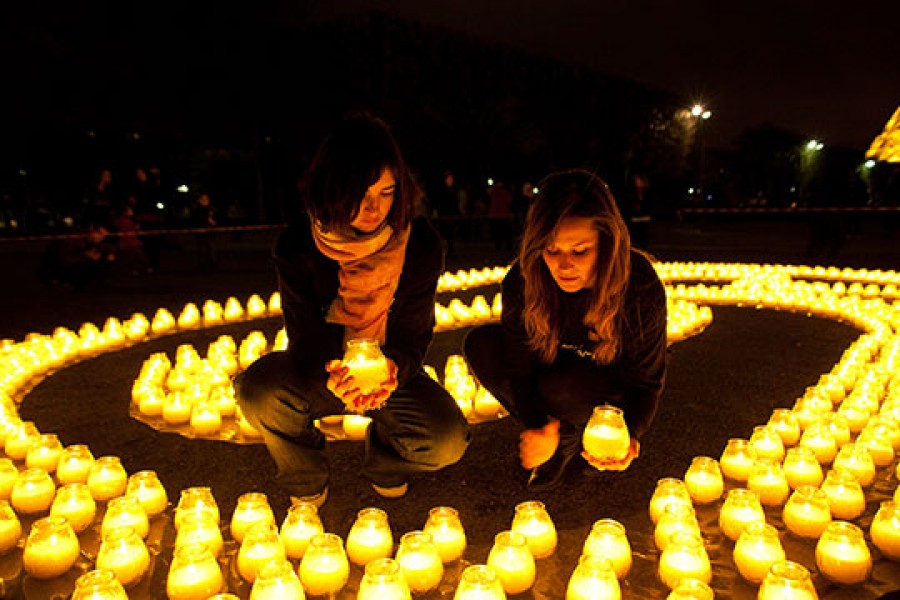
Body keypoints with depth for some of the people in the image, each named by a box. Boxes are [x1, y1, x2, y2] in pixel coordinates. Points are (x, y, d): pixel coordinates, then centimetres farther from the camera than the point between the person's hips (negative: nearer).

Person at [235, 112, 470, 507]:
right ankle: (305, 483, 3)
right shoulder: (298, 247, -18)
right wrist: (333, 374, -41)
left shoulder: (421, 244, -19)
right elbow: (305, 339, -17)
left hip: (393, 371, 0)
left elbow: (413, 335, -13)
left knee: (448, 441, -25)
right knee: (258, 391, -30)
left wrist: (394, 368, -38)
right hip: (326, 371, 1)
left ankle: (384, 461, 14)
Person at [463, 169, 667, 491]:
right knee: (480, 344, -20)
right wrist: (537, 426, -39)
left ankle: (568, 442, 1)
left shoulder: (642, 289, -30)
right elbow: (520, 367, -21)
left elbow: (646, 382, -21)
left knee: (560, 390, -37)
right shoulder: (521, 282, -25)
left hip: (612, 387, -3)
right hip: (554, 368, 3)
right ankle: (548, 438, -6)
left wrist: (628, 434, -41)